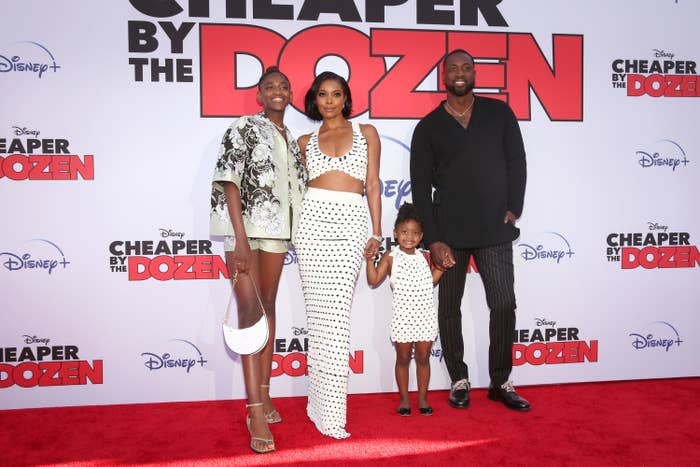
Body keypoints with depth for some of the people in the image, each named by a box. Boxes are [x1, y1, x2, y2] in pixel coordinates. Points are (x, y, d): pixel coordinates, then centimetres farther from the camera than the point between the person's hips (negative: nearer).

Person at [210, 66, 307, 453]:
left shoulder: (292, 141, 16)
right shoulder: (243, 129, -2)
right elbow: (230, 182, -11)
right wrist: (241, 238, -19)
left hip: (277, 229, 6)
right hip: (243, 226, -6)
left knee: (268, 305, 9)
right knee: (249, 307, -12)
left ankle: (264, 394, 19)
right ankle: (256, 412, -12)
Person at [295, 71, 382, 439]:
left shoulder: (366, 133, 13)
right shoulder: (306, 141, 16)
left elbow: (373, 184, 9)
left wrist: (377, 232, 4)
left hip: (351, 223, -2)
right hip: (313, 220, 2)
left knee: (334, 313, -9)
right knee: (318, 311, 0)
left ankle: (327, 408, -3)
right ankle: (323, 402, 9)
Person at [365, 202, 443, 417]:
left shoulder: (423, 257, 8)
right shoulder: (390, 258, -3)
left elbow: (430, 281, 14)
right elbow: (374, 280, -7)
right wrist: (370, 260, -19)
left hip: (425, 316, 3)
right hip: (403, 317, -3)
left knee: (423, 358, 10)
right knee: (403, 359, 8)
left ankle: (422, 397, 22)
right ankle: (404, 398, 21)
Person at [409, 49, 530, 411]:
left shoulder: (499, 113, 8)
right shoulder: (428, 127, 3)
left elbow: (516, 161, 9)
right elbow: (421, 187, 0)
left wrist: (513, 208, -3)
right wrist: (433, 240, -8)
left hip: (495, 231, 1)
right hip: (448, 233, 0)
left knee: (504, 305, -2)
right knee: (449, 308, 7)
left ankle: (500, 382, 15)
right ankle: (459, 380, 22)